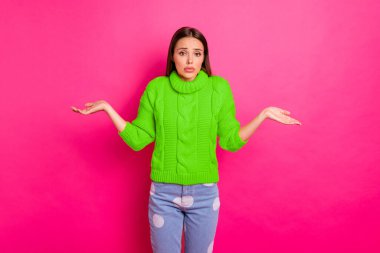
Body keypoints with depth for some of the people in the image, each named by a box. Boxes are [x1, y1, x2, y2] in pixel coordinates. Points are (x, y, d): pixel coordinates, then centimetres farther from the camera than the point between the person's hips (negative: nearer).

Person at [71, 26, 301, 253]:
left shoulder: (219, 87, -6)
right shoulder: (156, 88, -5)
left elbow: (231, 141, -3)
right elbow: (138, 139, -3)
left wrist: (265, 114, -9)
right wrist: (106, 107, -8)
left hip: (205, 193, 1)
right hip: (163, 193, 0)